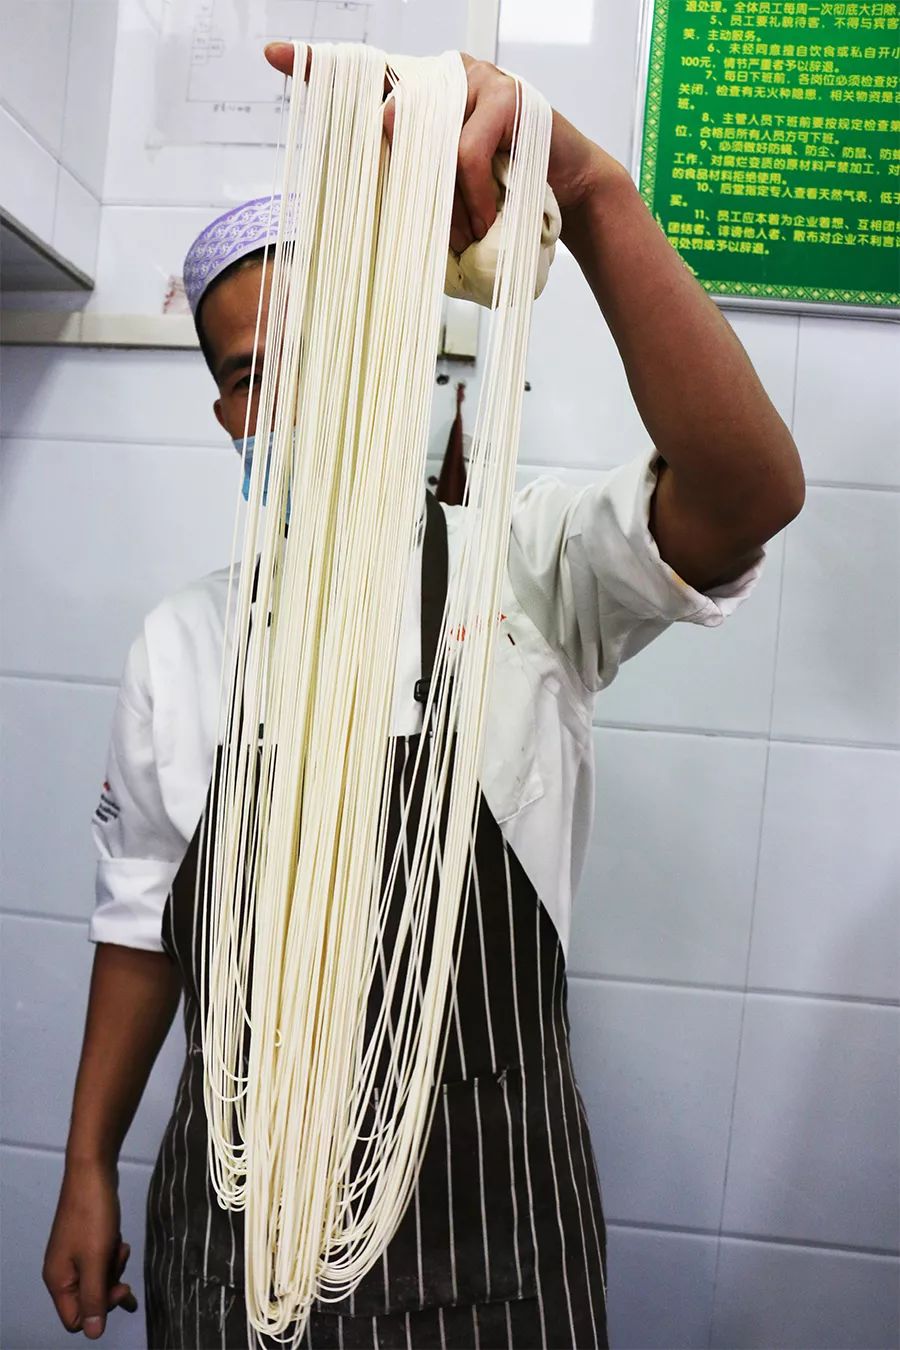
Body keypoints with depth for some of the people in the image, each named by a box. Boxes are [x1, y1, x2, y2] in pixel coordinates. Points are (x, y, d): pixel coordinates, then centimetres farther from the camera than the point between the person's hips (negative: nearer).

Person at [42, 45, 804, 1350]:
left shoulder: (527, 570, -12)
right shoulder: (181, 643, -2)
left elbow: (750, 493, -32)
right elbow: (143, 918, 6)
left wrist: (591, 194, -44)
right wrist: (88, 1169, 11)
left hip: (484, 1233, -2)